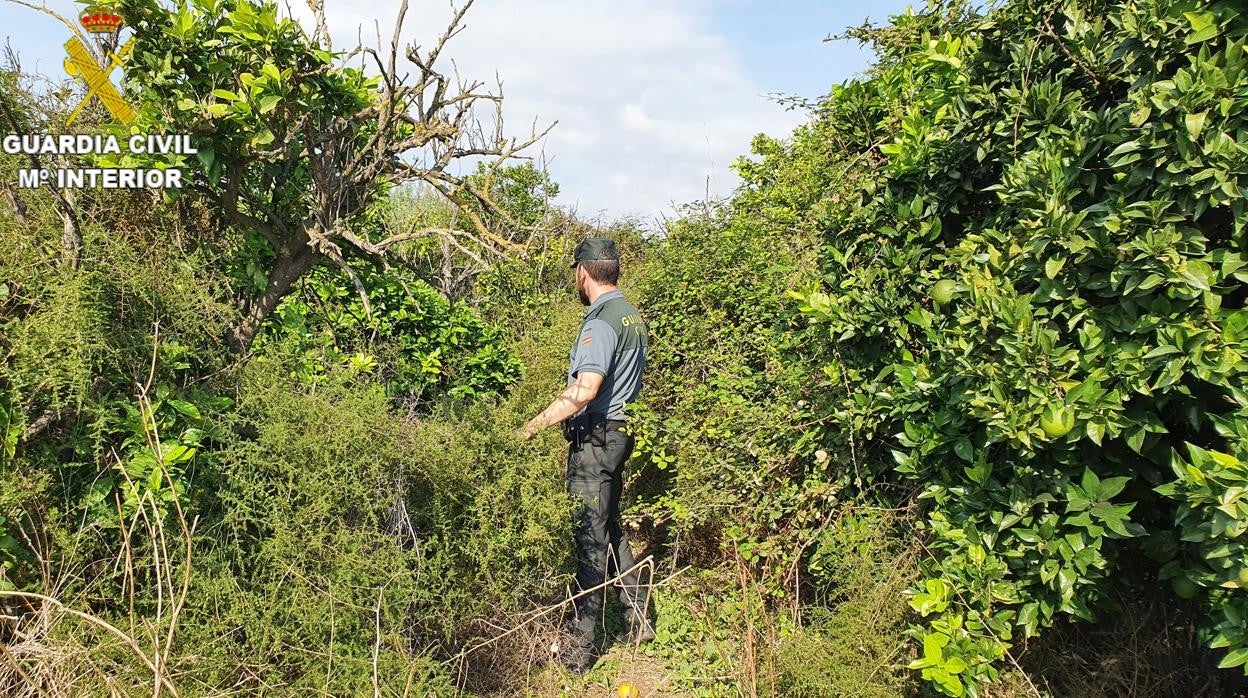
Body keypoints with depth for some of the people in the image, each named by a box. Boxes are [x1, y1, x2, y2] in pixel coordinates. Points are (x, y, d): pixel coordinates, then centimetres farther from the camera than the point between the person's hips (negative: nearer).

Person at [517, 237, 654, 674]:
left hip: (595, 438, -9)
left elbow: (585, 391, -28)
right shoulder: (633, 316, 11)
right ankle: (638, 617, 28)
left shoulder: (601, 322, -18)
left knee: (590, 537, -3)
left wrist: (534, 425, -25)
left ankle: (579, 647, 6)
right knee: (609, 526, 20)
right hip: (620, 433, 9)